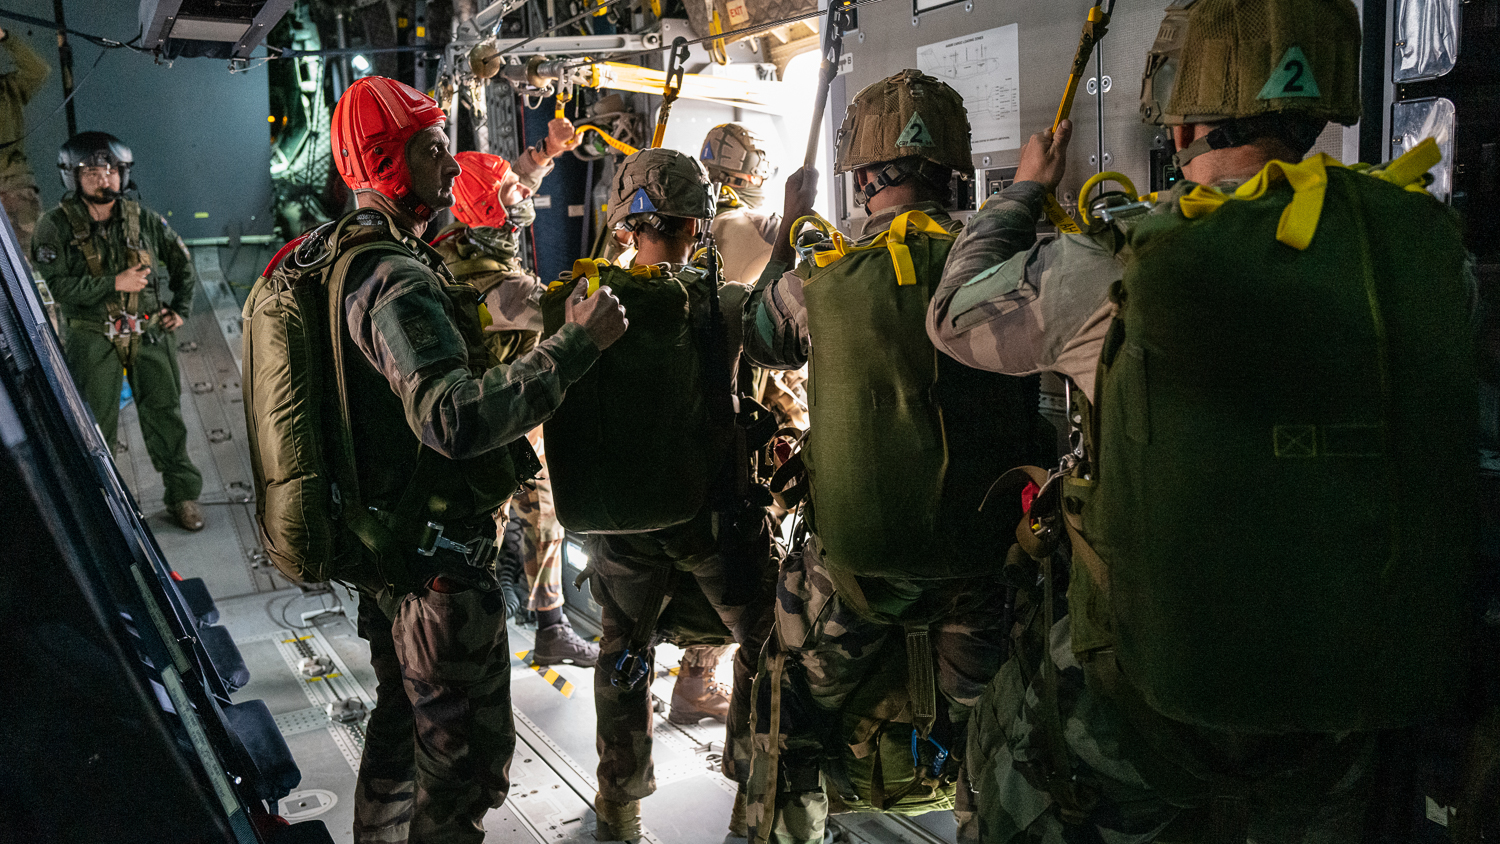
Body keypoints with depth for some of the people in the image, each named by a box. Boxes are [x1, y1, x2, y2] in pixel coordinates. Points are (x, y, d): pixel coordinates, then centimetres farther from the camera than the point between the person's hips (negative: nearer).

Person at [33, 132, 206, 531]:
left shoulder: (143, 219, 3)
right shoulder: (57, 226, -5)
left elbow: (182, 261, 16)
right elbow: (54, 285, -14)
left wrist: (181, 309, 8)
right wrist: (114, 283, -19)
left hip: (150, 333, 2)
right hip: (93, 338, -2)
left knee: (165, 414, 6)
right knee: (95, 423, 1)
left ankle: (182, 493, 17)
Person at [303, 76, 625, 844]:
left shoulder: (338, 257, 8)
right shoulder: (396, 279, -25)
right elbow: (457, 418, -38)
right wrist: (576, 341, -34)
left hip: (382, 543, 10)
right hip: (437, 557, -10)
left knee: (401, 722, 26)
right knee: (467, 756, 4)